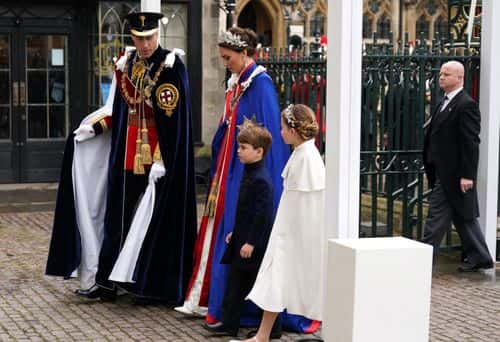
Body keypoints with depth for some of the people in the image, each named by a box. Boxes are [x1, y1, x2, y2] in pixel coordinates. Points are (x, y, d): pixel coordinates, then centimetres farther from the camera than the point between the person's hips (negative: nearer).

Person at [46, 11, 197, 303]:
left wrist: (160, 160, -21)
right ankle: (106, 281, 15)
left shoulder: (171, 66, -11)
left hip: (158, 156, -6)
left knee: (157, 220, 0)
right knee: (118, 217, 8)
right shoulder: (126, 63, 9)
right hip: (126, 155, 6)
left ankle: (155, 284, 11)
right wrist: (92, 128, 6)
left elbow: (171, 118, -16)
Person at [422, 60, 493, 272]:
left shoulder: (466, 105, -14)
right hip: (445, 172, 10)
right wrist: (431, 168, 15)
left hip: (454, 173, -10)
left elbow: (471, 143, -19)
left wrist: (467, 175, -22)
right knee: (463, 216, 16)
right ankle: (479, 257, 25)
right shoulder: (445, 103, 15)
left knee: (436, 214, -6)